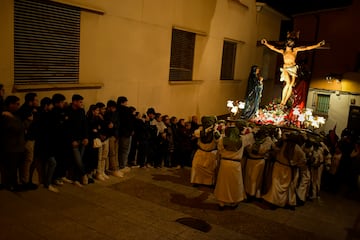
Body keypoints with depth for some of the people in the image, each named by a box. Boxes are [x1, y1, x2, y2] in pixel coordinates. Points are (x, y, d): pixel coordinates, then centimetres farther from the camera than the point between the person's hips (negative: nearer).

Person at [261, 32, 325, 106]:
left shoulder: (295, 50, 11)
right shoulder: (283, 51, 11)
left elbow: (307, 48, 10)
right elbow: (273, 48, 6)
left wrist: (318, 45, 7)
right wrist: (266, 44, -5)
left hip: (293, 69, 2)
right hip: (286, 69, -2)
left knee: (291, 85, -8)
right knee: (288, 83, -25)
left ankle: (284, 103, -2)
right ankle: (282, 101, -21)